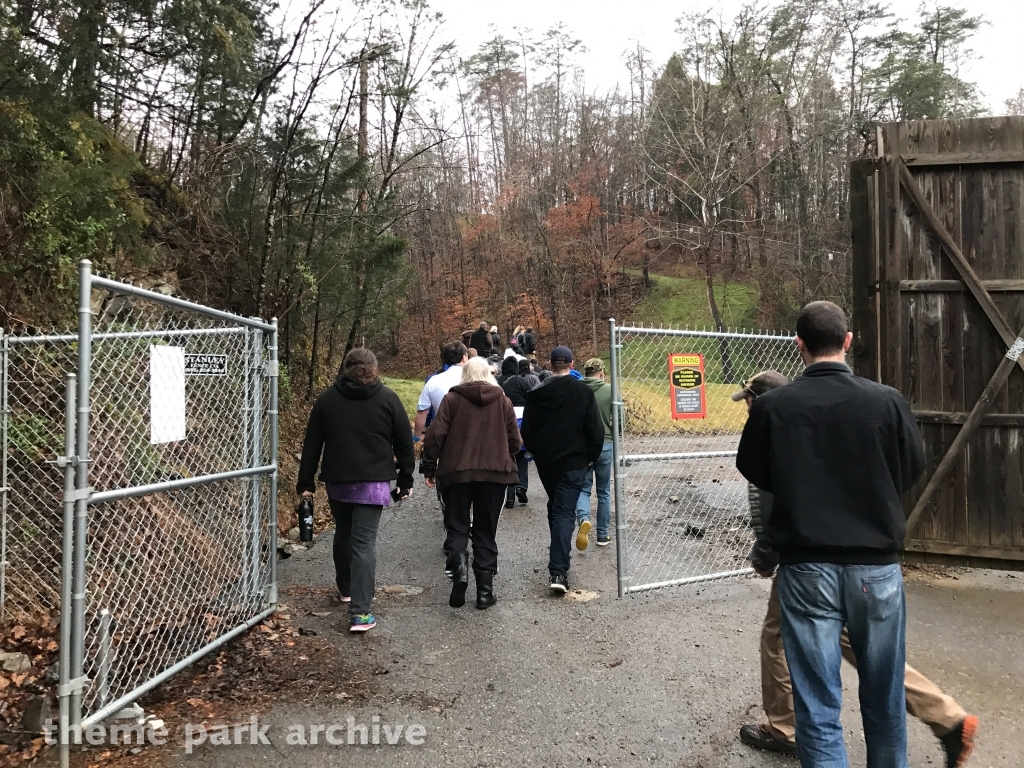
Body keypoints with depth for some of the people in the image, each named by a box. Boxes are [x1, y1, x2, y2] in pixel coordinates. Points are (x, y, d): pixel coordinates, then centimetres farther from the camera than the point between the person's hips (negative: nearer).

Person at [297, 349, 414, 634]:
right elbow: (404, 444, 2)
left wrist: (306, 482, 10)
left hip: (337, 481, 2)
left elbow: (311, 444, 5)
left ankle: (346, 588, 39)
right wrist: (405, 480, 11)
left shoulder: (327, 398, 4)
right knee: (364, 543, -6)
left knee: (343, 534, 22)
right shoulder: (388, 399, 0)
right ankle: (360, 612, -11)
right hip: (373, 483, -2)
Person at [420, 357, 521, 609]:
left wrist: (429, 468, 3)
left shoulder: (452, 398, 0)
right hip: (495, 473, 2)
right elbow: (515, 442, 6)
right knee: (485, 532, 10)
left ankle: (459, 568, -17)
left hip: (457, 472, -2)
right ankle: (485, 590, 10)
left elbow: (436, 435, -7)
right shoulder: (503, 401, 6)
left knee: (457, 527, 9)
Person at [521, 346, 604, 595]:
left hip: (545, 462, 3)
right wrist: (591, 456, 7)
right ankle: (558, 571, -15)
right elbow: (595, 430, -7)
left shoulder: (536, 394, 0)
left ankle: (559, 554, 35)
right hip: (573, 462, -3)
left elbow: (527, 431, 3)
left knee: (554, 507, 23)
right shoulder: (583, 392, -7)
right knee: (565, 513, -5)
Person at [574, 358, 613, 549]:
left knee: (583, 488, 11)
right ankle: (603, 535, 19)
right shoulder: (609, 390, -5)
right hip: (605, 445, 0)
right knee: (604, 491, 14)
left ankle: (583, 518, -18)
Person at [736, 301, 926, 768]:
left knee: (818, 706, 6)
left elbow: (754, 472, 5)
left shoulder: (771, 406, -10)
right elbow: (910, 472, 7)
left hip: (806, 566, -1)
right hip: (876, 563, 2)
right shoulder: (887, 401, -9)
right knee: (883, 700, 19)